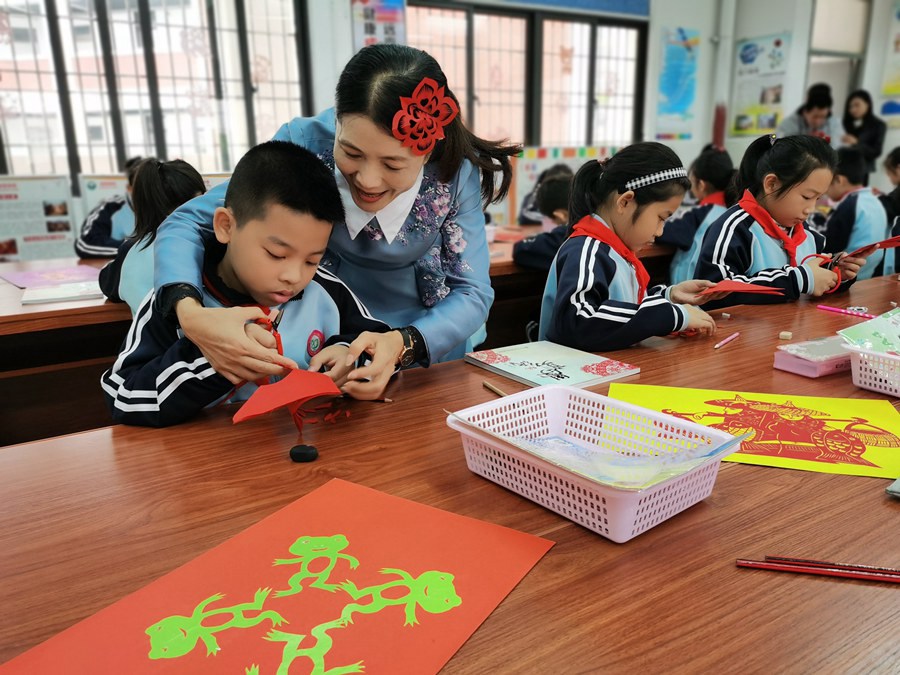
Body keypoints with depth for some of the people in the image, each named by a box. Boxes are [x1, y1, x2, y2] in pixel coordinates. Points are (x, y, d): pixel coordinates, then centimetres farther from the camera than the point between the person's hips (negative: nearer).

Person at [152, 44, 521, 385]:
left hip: (431, 352, 2)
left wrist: (404, 344, -33)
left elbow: (473, 293, -13)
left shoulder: (456, 173, -17)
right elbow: (186, 223, -15)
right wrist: (190, 312, -36)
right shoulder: (306, 145, -19)